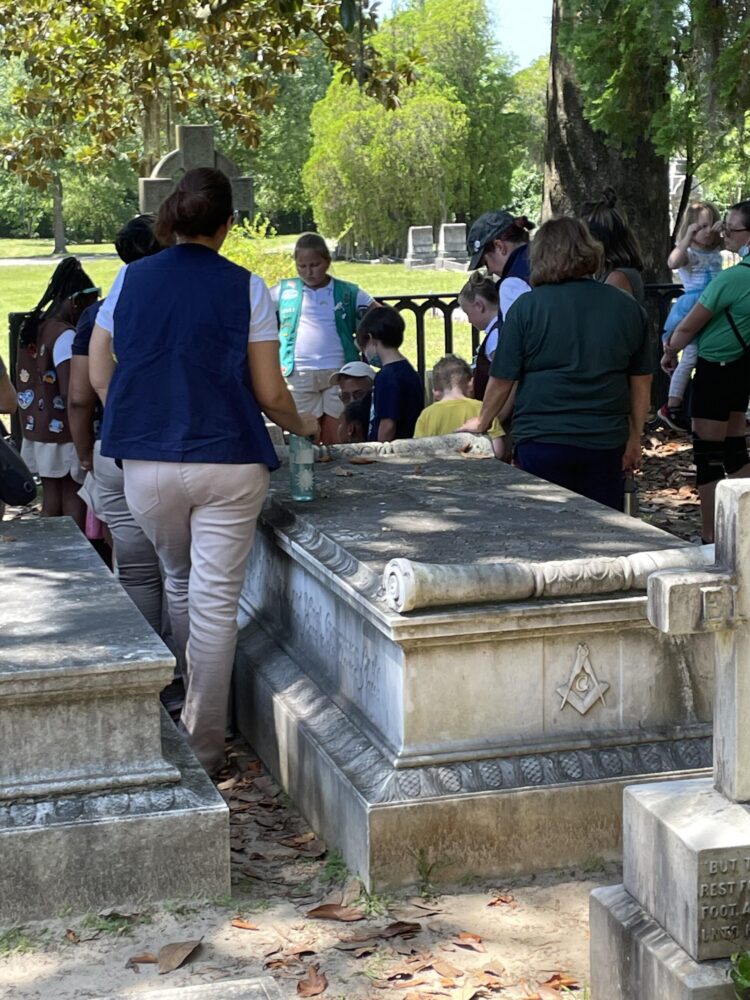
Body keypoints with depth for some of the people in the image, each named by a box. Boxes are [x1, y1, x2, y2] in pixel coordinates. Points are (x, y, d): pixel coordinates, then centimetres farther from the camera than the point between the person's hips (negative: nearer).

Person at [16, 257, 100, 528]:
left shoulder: (31, 328, 7)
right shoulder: (65, 335, -18)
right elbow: (70, 392, -25)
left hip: (35, 428, 8)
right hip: (64, 432, -8)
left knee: (51, 497, 13)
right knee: (74, 500, -1)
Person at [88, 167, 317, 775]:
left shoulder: (131, 280, 2)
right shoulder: (245, 288, -5)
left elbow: (99, 376, 8)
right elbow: (269, 393, -2)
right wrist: (300, 425, 18)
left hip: (147, 464, 3)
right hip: (228, 463, -3)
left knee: (179, 580, 24)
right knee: (216, 600, 3)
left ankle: (183, 712, 38)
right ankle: (204, 749, 7)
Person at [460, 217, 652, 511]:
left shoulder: (527, 307, -8)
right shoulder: (627, 307, 2)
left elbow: (502, 381, -5)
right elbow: (641, 382, 7)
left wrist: (481, 423, 12)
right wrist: (634, 438, 18)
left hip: (543, 440, -2)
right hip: (606, 442, 3)